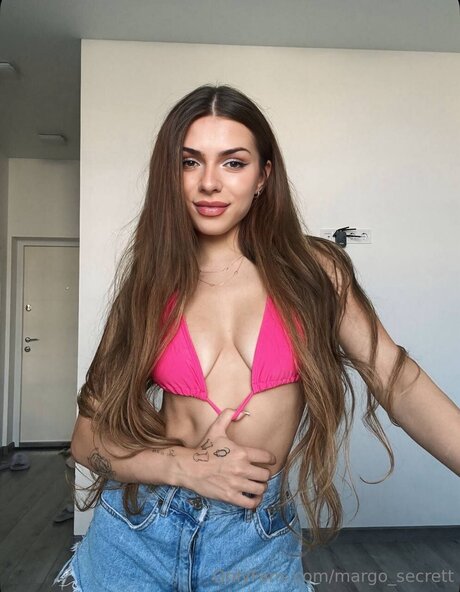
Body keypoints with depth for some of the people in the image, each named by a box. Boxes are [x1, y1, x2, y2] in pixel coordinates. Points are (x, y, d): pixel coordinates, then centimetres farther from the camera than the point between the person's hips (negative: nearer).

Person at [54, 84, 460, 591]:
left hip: (258, 545, -1)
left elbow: (397, 382, -14)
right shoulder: (150, 285, -3)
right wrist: (183, 465, -16)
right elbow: (88, 438, -1)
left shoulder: (311, 271, -6)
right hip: (137, 530, 2)